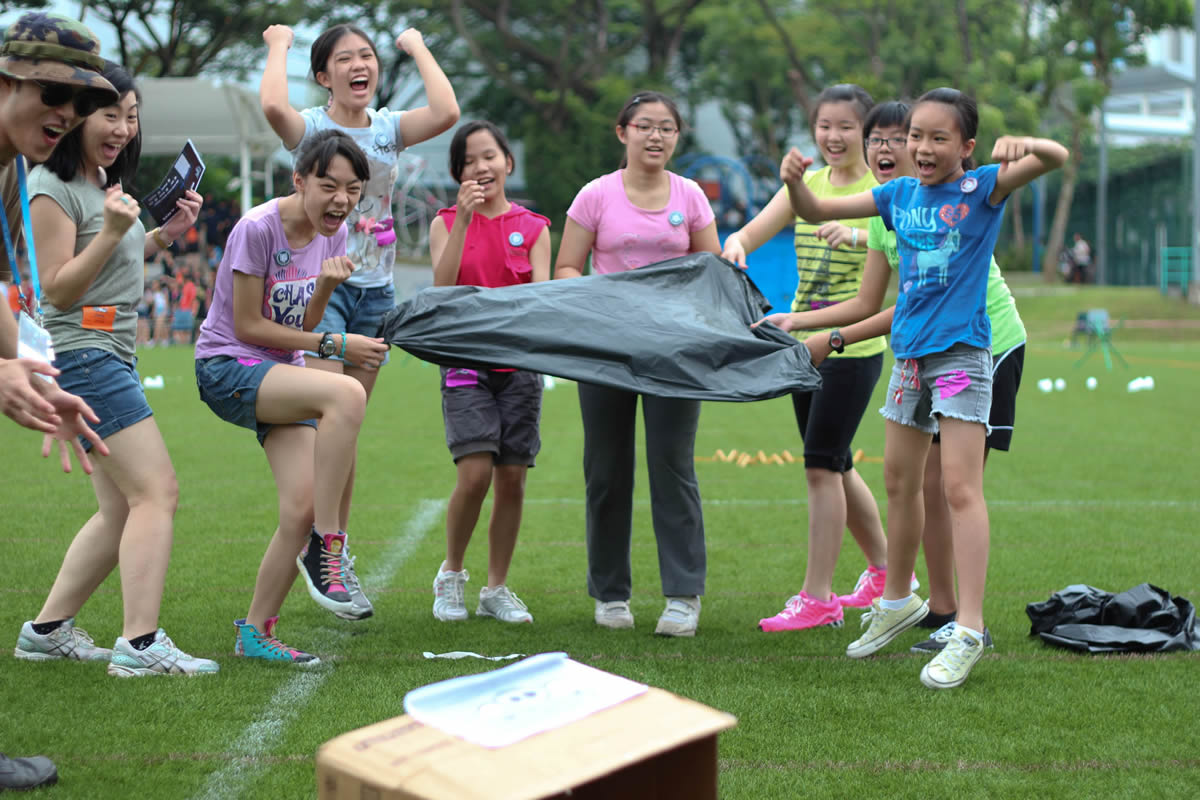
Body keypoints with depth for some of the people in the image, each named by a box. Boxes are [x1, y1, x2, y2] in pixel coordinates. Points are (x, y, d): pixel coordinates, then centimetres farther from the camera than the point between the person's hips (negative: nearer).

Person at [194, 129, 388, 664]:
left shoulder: (333, 233, 3)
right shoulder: (258, 228, -17)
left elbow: (303, 326, 7)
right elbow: (247, 326, -14)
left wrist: (325, 285, -14)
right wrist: (336, 345, -15)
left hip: (281, 374, 7)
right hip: (227, 369, -7)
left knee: (302, 508, -11)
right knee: (347, 394, -33)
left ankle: (256, 631, 7)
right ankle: (328, 546, -25)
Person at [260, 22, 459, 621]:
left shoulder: (389, 128, 6)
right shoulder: (311, 128, -5)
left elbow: (446, 113, -15)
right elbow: (273, 106, -30)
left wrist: (418, 48, -1)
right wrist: (278, 44, -12)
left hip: (376, 289, 5)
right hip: (319, 283, -4)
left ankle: (334, 559, 17)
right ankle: (322, 547, -11)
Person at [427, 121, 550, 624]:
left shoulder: (532, 227, 8)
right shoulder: (446, 223, 5)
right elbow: (442, 285, -11)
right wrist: (464, 219, -19)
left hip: (519, 361, 2)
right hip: (466, 360, -2)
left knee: (512, 479, 1)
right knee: (475, 474, -15)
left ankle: (496, 589, 14)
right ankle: (451, 574, 8)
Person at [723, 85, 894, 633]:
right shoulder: (807, 183, 10)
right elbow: (754, 231, 0)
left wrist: (858, 235, -42)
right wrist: (735, 243, -23)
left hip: (855, 343, -7)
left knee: (821, 464, -11)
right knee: (835, 464, 15)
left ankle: (818, 597, -4)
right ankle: (885, 570, 32)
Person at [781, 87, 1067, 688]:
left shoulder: (982, 188, -7)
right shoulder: (899, 195, 7)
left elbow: (1056, 158, -21)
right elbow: (815, 211, 10)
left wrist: (1021, 144, -43)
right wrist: (794, 180, -11)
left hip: (962, 351, -6)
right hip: (910, 352, 6)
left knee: (959, 486, -13)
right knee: (899, 481, 17)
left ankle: (968, 631, -12)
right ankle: (897, 600, 36)